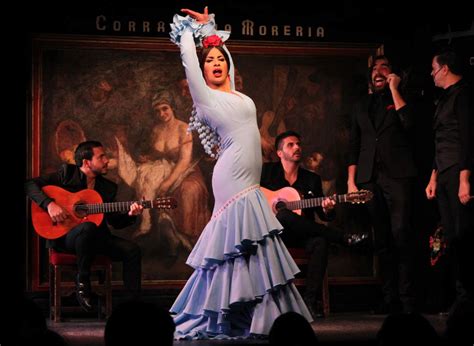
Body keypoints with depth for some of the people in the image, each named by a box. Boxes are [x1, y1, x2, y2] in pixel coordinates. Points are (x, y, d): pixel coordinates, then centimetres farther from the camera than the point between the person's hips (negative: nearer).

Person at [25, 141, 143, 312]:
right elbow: (30, 184, -9)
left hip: (96, 238, 5)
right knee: (88, 227, -38)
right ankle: (82, 282, -20)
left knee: (132, 250, -16)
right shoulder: (66, 173, -3)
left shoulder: (108, 187, 11)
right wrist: (49, 204, -23)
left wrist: (130, 215, -11)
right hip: (63, 236, -5)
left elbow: (115, 221, 10)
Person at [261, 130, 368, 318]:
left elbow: (323, 215, 10)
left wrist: (327, 210, -15)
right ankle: (343, 237, -30)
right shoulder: (267, 171, 7)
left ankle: (311, 300, -31)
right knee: (284, 215, -37)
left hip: (301, 235, 2)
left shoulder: (312, 179, 13)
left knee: (320, 242, -33)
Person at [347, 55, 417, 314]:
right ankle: (389, 297, 5)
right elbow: (354, 147, 19)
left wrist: (394, 89, -4)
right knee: (382, 240, 3)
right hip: (370, 179, 4)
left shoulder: (400, 100, 12)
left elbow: (408, 123, -10)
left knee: (400, 234, -13)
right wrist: (351, 181, 9)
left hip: (397, 176, -4)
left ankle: (407, 298, -13)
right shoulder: (362, 108, 22)